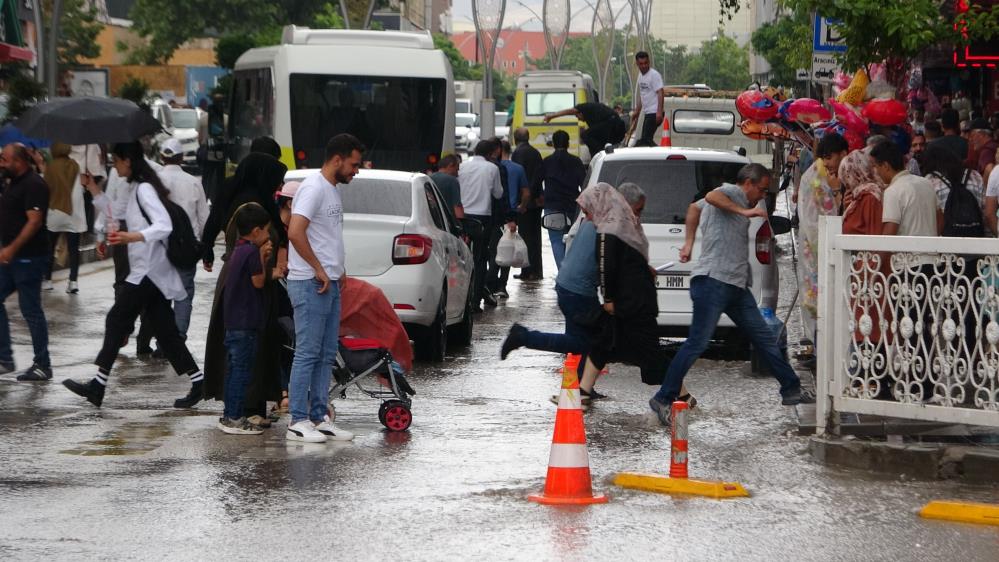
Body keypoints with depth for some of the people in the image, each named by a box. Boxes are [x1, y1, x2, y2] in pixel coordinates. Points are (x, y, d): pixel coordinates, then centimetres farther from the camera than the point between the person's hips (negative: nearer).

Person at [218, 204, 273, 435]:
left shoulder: (237, 251, 14)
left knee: (235, 369, 15)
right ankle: (234, 418, -6)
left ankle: (229, 415, 20)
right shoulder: (252, 252, -15)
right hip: (246, 321, -10)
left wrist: (262, 257, 9)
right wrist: (263, 257, -2)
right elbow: (258, 282, -12)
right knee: (242, 370, -6)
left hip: (232, 320, 10)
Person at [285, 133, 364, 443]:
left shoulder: (332, 190, 17)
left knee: (326, 355, 11)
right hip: (311, 285, -10)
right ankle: (298, 421, -5)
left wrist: (336, 271, 14)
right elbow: (295, 232, -25)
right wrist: (318, 269, -19)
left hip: (330, 284, 10)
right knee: (308, 354, -7)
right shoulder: (313, 188, -14)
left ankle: (320, 418, 15)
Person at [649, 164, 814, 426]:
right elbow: (711, 196, -27)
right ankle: (663, 399, -8)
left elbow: (695, 207, 37)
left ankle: (791, 390, 21)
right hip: (713, 281, -11)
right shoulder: (732, 193, -3)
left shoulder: (738, 202, 24)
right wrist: (744, 212, -26)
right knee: (698, 343, -11)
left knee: (765, 338, 13)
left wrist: (690, 242, 31)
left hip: (735, 286, 11)